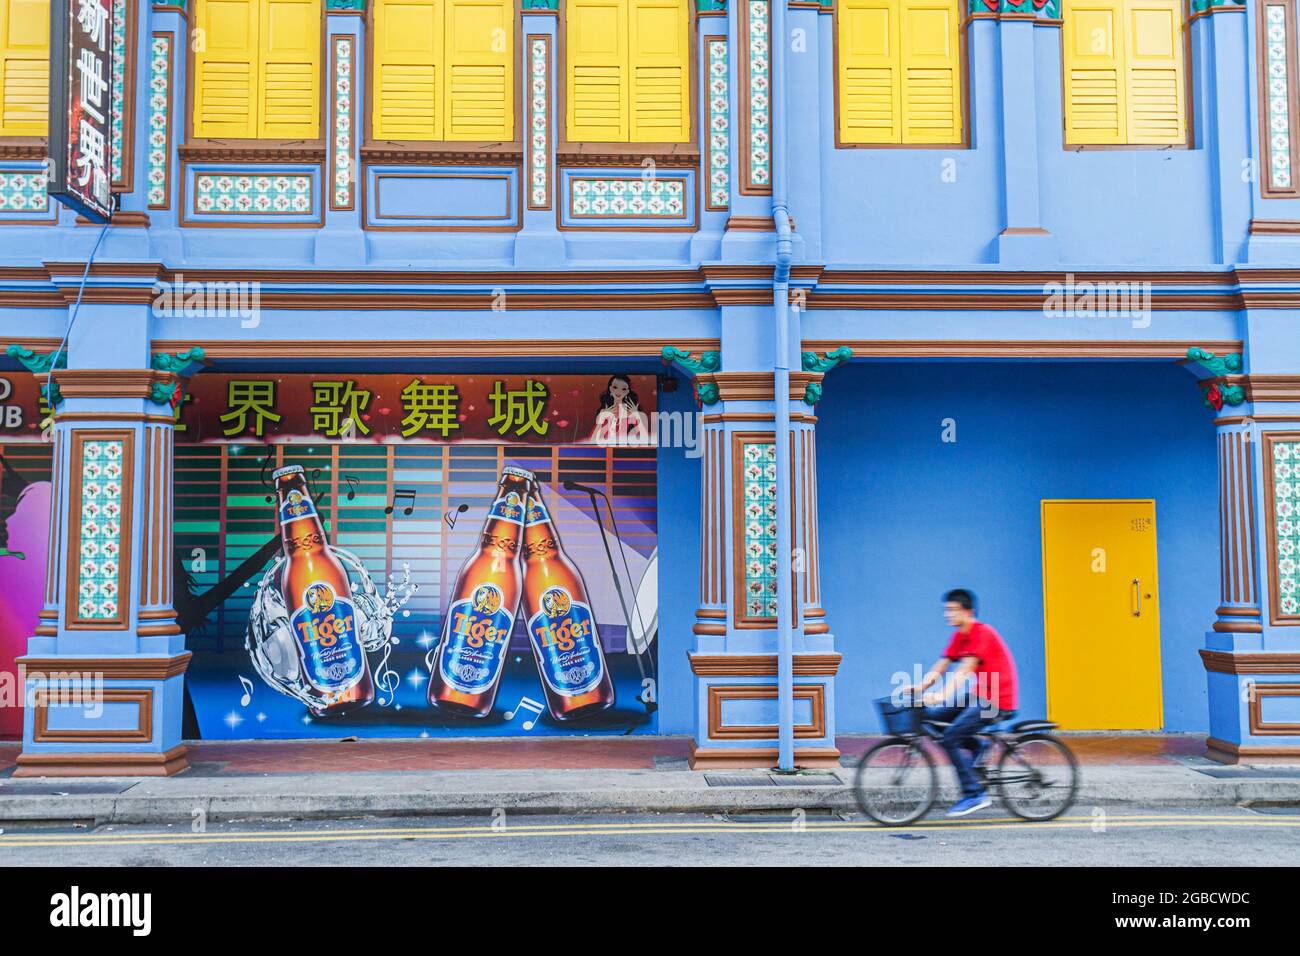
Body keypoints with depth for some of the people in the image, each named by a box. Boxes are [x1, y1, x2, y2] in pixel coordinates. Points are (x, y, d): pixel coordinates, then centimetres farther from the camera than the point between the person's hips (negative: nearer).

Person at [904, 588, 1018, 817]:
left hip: (997, 701, -9)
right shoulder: (959, 636, 9)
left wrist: (941, 696, -39)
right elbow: (939, 668, 4)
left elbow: (964, 670, -29)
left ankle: (975, 794, -6)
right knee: (932, 716, -1)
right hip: (980, 695, 9)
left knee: (949, 739, -16)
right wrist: (917, 688, -12)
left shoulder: (982, 633, -17)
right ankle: (975, 745, 11)